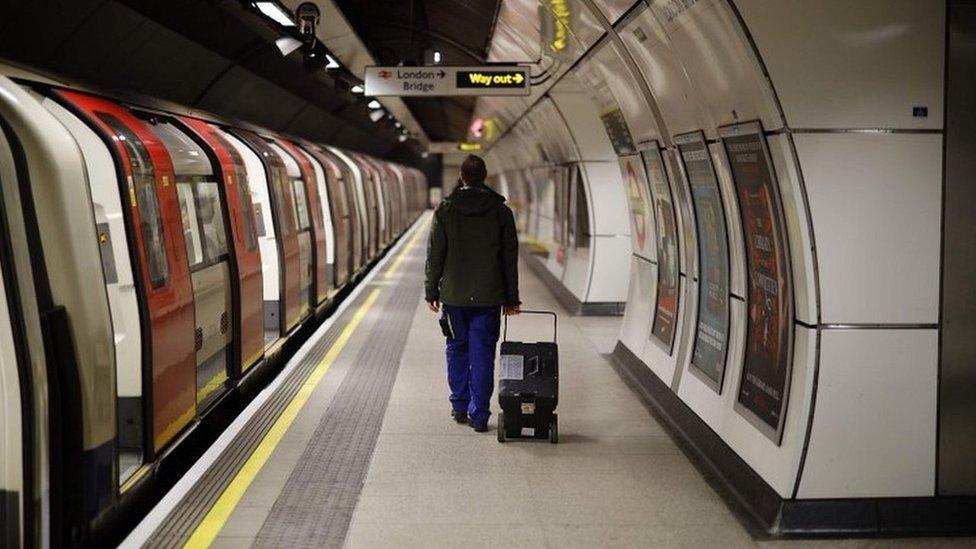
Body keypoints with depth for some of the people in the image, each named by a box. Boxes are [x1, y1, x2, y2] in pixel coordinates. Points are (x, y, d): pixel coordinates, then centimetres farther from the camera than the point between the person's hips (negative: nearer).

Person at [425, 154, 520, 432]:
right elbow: (510, 258, 2)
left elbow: (435, 255, -2)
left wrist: (431, 292, 7)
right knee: (482, 354, 3)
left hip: (454, 295, 0)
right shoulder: (501, 211, 0)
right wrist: (511, 298, 8)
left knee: (457, 350, 15)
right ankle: (479, 415, 2)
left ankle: (460, 407, 22)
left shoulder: (445, 210, -3)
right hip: (489, 297, 0)